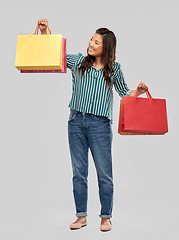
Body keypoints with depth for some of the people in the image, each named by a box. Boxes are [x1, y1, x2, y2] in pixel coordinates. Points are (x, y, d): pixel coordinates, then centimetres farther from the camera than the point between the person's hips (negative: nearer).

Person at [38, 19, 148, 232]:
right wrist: (45, 32, 1)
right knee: (78, 172, 9)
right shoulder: (78, 61, 7)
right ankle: (81, 216, 24)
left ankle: (106, 217, 20)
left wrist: (138, 92, -7)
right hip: (76, 121, 3)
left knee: (104, 173, 4)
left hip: (100, 124, -2)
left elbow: (124, 92, 11)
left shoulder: (114, 68, 4)